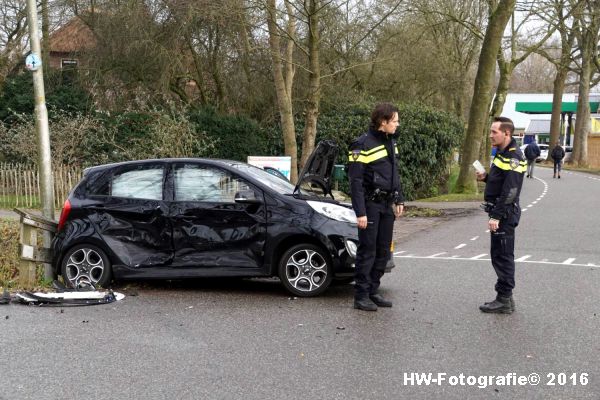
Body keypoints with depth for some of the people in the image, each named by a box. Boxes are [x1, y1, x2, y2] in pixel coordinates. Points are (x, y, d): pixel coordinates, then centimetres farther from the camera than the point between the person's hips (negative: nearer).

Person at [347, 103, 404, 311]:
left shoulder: (390, 142, 12)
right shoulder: (363, 145, -13)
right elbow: (355, 181, -15)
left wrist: (399, 200, 17)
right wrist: (360, 212, -19)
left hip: (387, 204, 8)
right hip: (370, 204, -8)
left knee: (383, 250, 10)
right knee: (367, 250, -4)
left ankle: (373, 291, 20)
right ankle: (361, 296, 4)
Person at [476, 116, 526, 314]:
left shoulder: (513, 157, -16)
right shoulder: (502, 154, 15)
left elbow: (510, 191, -23)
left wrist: (496, 216, -24)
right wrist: (486, 177, 7)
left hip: (505, 215, -10)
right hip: (500, 214, 10)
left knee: (502, 256, -4)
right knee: (500, 256, 14)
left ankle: (504, 300, 3)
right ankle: (505, 298, 22)